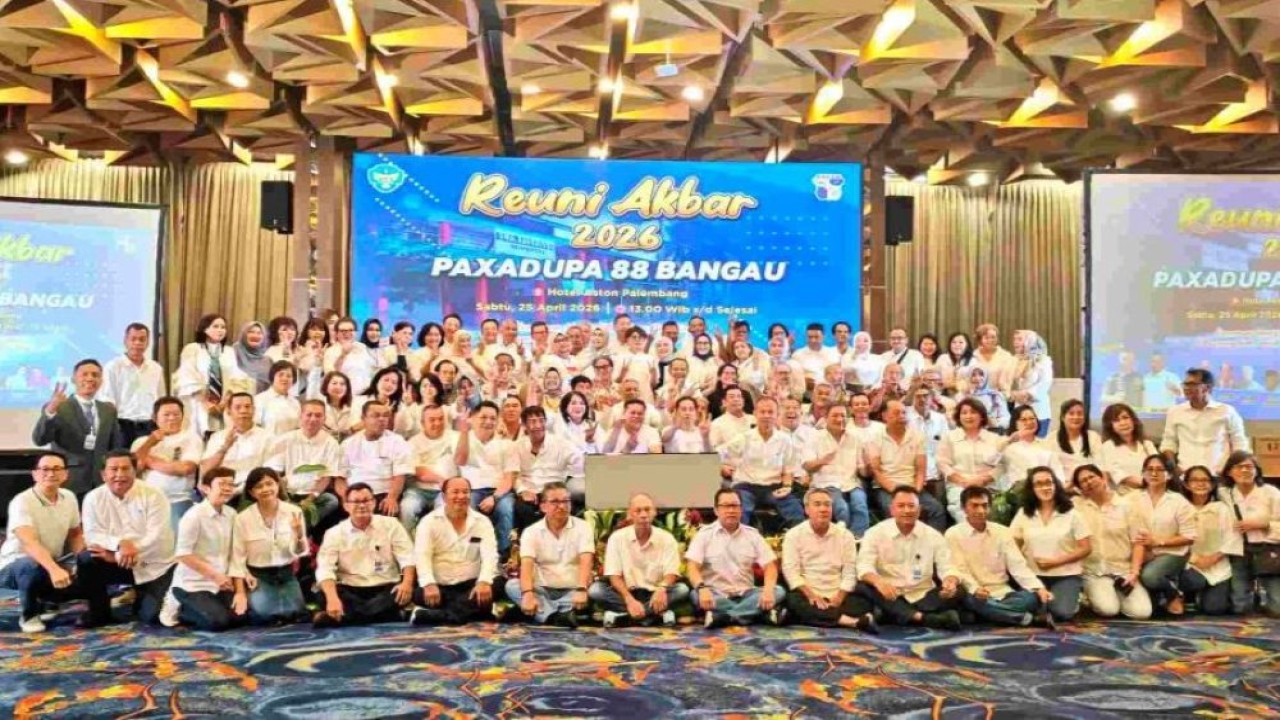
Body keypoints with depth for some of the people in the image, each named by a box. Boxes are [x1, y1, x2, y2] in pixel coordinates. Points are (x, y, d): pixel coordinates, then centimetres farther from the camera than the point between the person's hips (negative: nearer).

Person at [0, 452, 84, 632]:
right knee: (34, 566, -39)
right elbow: (30, 543, -38)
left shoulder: (69, 497, -2)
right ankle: (28, 615, -11)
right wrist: (54, 569, -54)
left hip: (51, 565, 6)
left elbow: (75, 534, 11)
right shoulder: (22, 502, -23)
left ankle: (42, 600, 12)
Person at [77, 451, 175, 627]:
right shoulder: (94, 498, -4)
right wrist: (120, 543, -32)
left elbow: (157, 537, -18)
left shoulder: (153, 496, -12)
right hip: (118, 563, 2)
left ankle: (139, 599, 22)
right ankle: (99, 612, -4)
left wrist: (117, 556, -24)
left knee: (153, 616, -16)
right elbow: (92, 536, -12)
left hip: (155, 567, -2)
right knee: (85, 559, -26)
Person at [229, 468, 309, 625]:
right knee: (262, 615, -24)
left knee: (295, 613, -21)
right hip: (258, 577, -1)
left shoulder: (294, 512, -5)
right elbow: (238, 557, -4)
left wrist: (299, 536, -25)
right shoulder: (243, 518, -8)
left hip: (286, 575, 1)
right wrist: (240, 592, -8)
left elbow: (300, 553, -3)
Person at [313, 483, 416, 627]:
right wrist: (333, 598, -29)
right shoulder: (335, 533, 2)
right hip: (350, 591, 0)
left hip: (386, 589, 1)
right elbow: (325, 569, -10)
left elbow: (407, 558, -2)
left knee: (407, 591, -32)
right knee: (323, 595, -29)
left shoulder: (391, 524, 4)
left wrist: (407, 583, -24)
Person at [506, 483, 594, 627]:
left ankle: (550, 616, -44)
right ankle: (562, 615, -43)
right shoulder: (531, 531, -1)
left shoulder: (582, 527, -1)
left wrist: (581, 590, -35)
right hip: (543, 591, 1)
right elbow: (526, 566, -16)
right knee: (512, 585, -26)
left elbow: (586, 562, -16)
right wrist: (528, 594, -36)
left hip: (573, 591, -1)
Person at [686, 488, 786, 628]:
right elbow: (692, 567, -9)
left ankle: (720, 616, -32)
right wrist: (702, 588, -31)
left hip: (745, 594, 3)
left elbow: (770, 566, 2)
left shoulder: (752, 534, 8)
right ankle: (762, 612, -35)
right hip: (715, 595, -3)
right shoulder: (704, 534, 1)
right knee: (697, 596, -34)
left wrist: (768, 589, -20)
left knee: (778, 592, -22)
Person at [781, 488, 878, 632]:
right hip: (808, 595, -2)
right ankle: (852, 621, -44)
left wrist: (838, 598, -12)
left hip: (836, 597, 2)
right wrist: (811, 595, -18)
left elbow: (850, 572, 3)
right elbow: (791, 571, -6)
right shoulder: (794, 535, 2)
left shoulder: (845, 535, 8)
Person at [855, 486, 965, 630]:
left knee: (958, 591, -20)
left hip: (923, 597, 2)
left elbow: (947, 568, 0)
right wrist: (879, 582, -35)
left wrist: (950, 582, -26)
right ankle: (922, 618, -43)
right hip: (890, 599, -2)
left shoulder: (933, 535, 6)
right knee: (863, 587, -32)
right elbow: (864, 567, -12)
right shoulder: (876, 533, -1)